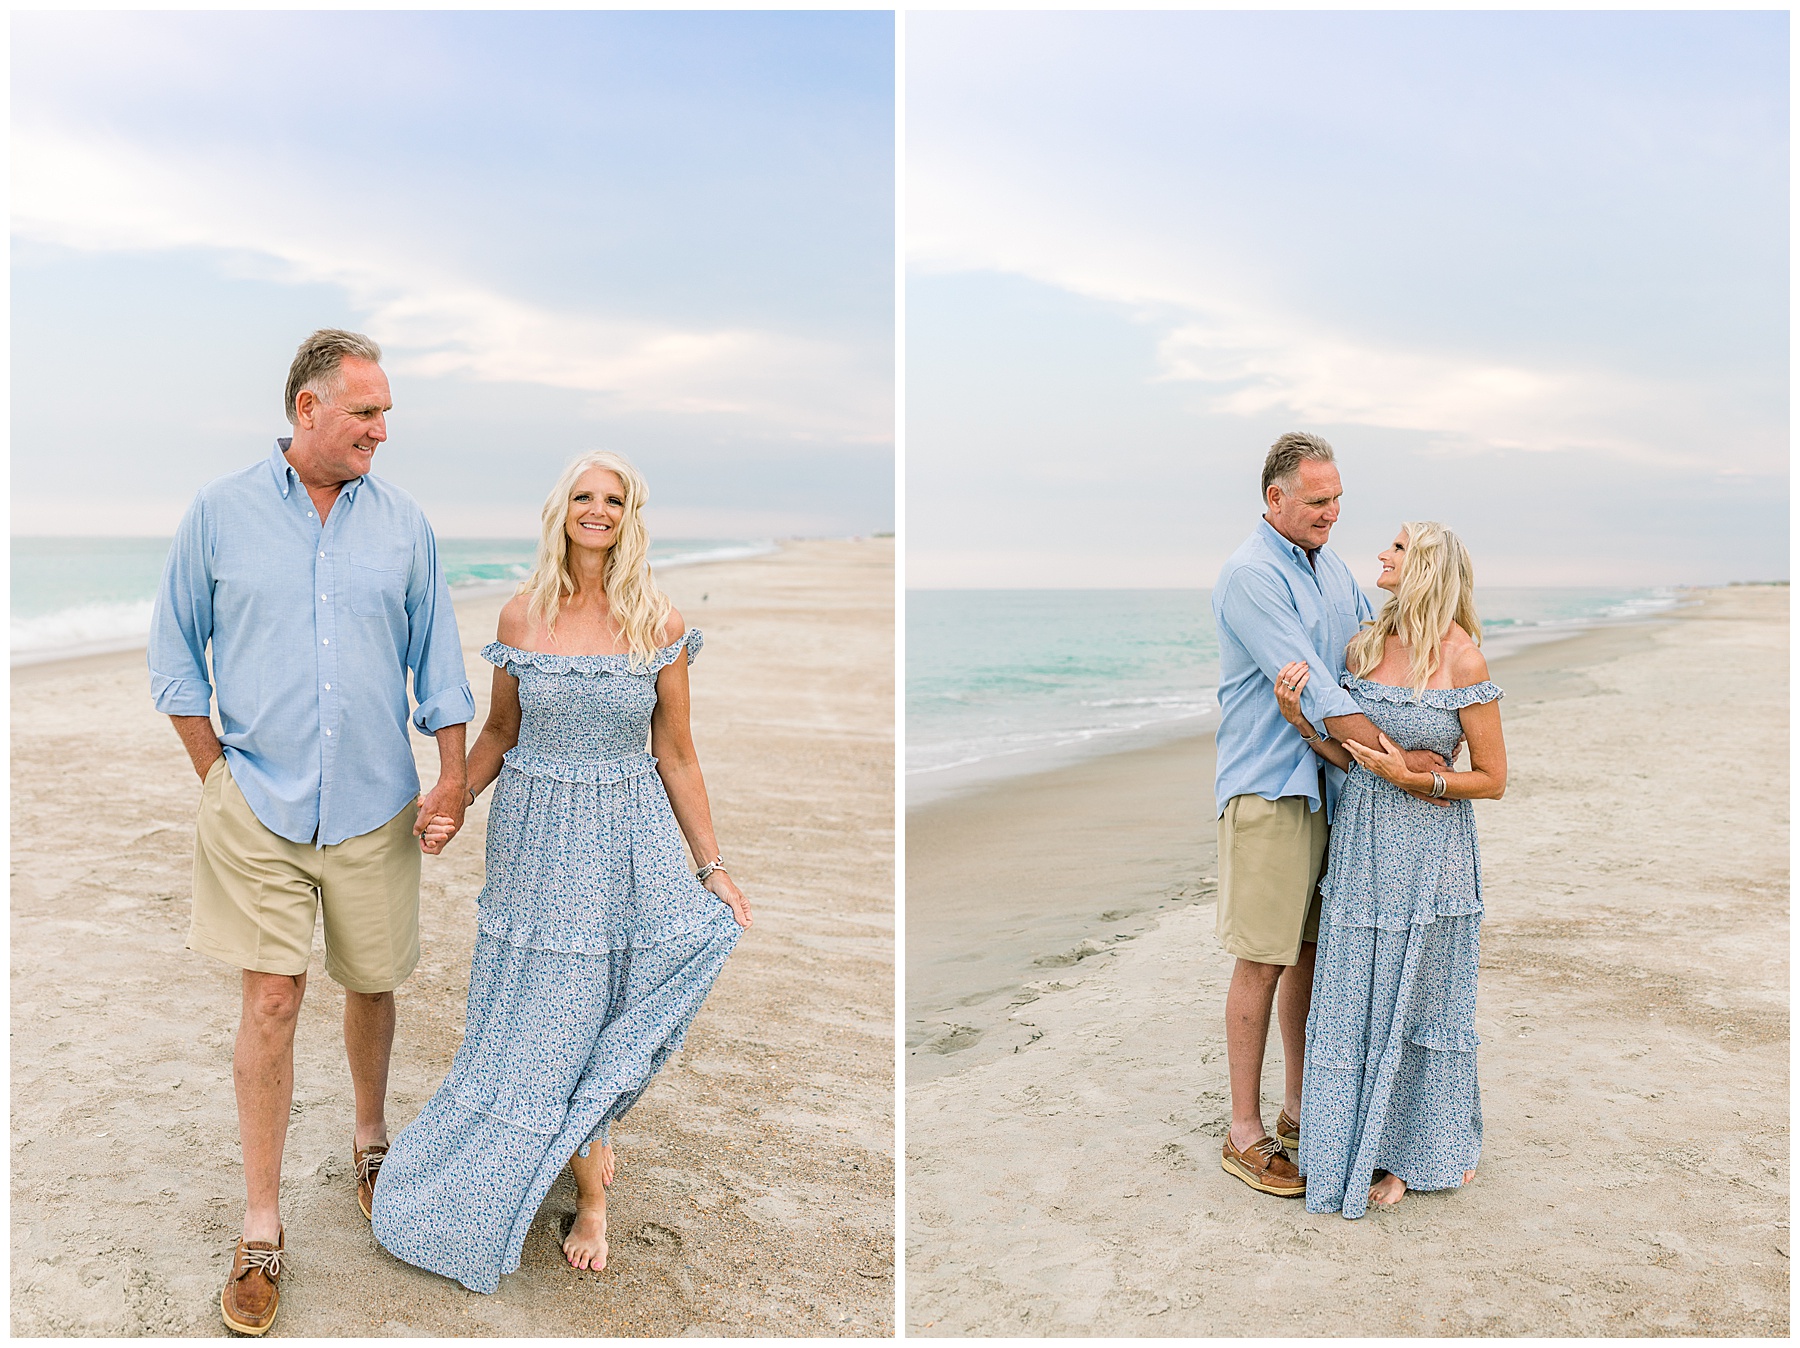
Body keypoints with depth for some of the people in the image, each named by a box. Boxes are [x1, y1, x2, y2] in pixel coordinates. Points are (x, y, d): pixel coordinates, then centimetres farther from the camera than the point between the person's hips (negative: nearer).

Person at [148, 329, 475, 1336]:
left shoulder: (404, 523, 3)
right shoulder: (222, 513, 0)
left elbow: (438, 657, 8)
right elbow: (176, 654, 7)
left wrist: (453, 774, 1)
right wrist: (217, 772, 2)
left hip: (375, 808, 2)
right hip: (259, 807, -1)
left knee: (373, 984, 13)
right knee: (271, 1003, -2)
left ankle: (372, 1137, 39)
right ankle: (263, 1229, 10)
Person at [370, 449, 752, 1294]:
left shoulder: (658, 624, -4)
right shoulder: (522, 615, -1)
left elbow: (675, 756, 0)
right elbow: (500, 731, 10)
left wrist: (713, 866, 0)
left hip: (628, 838, -1)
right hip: (537, 835, 1)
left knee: (602, 999, 4)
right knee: (551, 1009, 8)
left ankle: (587, 1142, 32)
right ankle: (591, 1190, 30)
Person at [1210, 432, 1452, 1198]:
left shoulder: (1331, 567, 13)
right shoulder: (1250, 574, -14)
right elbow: (1312, 691, -19)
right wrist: (1395, 758, -18)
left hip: (1329, 784, 8)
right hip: (1266, 789, -8)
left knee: (1313, 953, 14)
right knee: (1264, 961, -2)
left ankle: (1302, 1112, 27)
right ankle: (1244, 1135, 9)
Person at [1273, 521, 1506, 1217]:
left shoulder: (1462, 658, -12)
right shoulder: (1364, 645, 4)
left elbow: (1492, 779, -8)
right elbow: (1351, 755, 7)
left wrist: (1413, 779, -20)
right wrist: (1300, 718, -8)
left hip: (1428, 850, -5)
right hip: (1360, 844, 5)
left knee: (1415, 999, 8)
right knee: (1356, 999, 11)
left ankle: (1416, 1153, 26)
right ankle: (1365, 1147, 27)